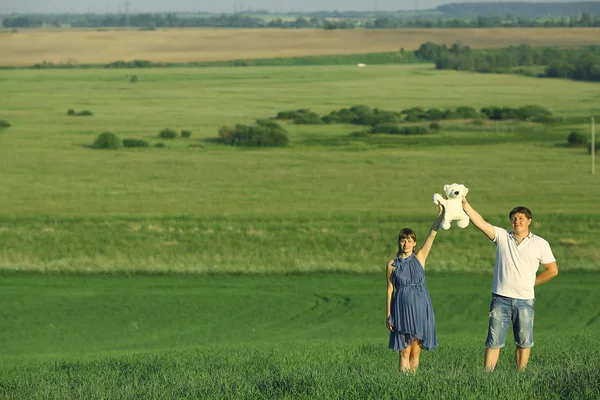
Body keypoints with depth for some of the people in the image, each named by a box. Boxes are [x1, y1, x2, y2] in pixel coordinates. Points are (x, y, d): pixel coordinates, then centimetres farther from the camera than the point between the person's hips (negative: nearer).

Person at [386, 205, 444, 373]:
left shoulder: (419, 258, 5)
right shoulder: (392, 265, 2)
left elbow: (432, 234, -2)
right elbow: (390, 290, 3)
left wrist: (441, 214, -11)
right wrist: (388, 315, -1)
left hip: (420, 309, 1)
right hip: (402, 309, -1)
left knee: (415, 352, 5)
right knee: (404, 352, -1)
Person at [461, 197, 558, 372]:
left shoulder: (540, 244, 5)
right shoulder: (502, 236, 6)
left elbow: (552, 270, 10)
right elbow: (480, 222, -4)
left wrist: (531, 282, 6)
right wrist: (465, 204, -16)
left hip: (525, 300, 1)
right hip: (501, 298, 0)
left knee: (524, 342, 5)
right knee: (494, 341, -3)